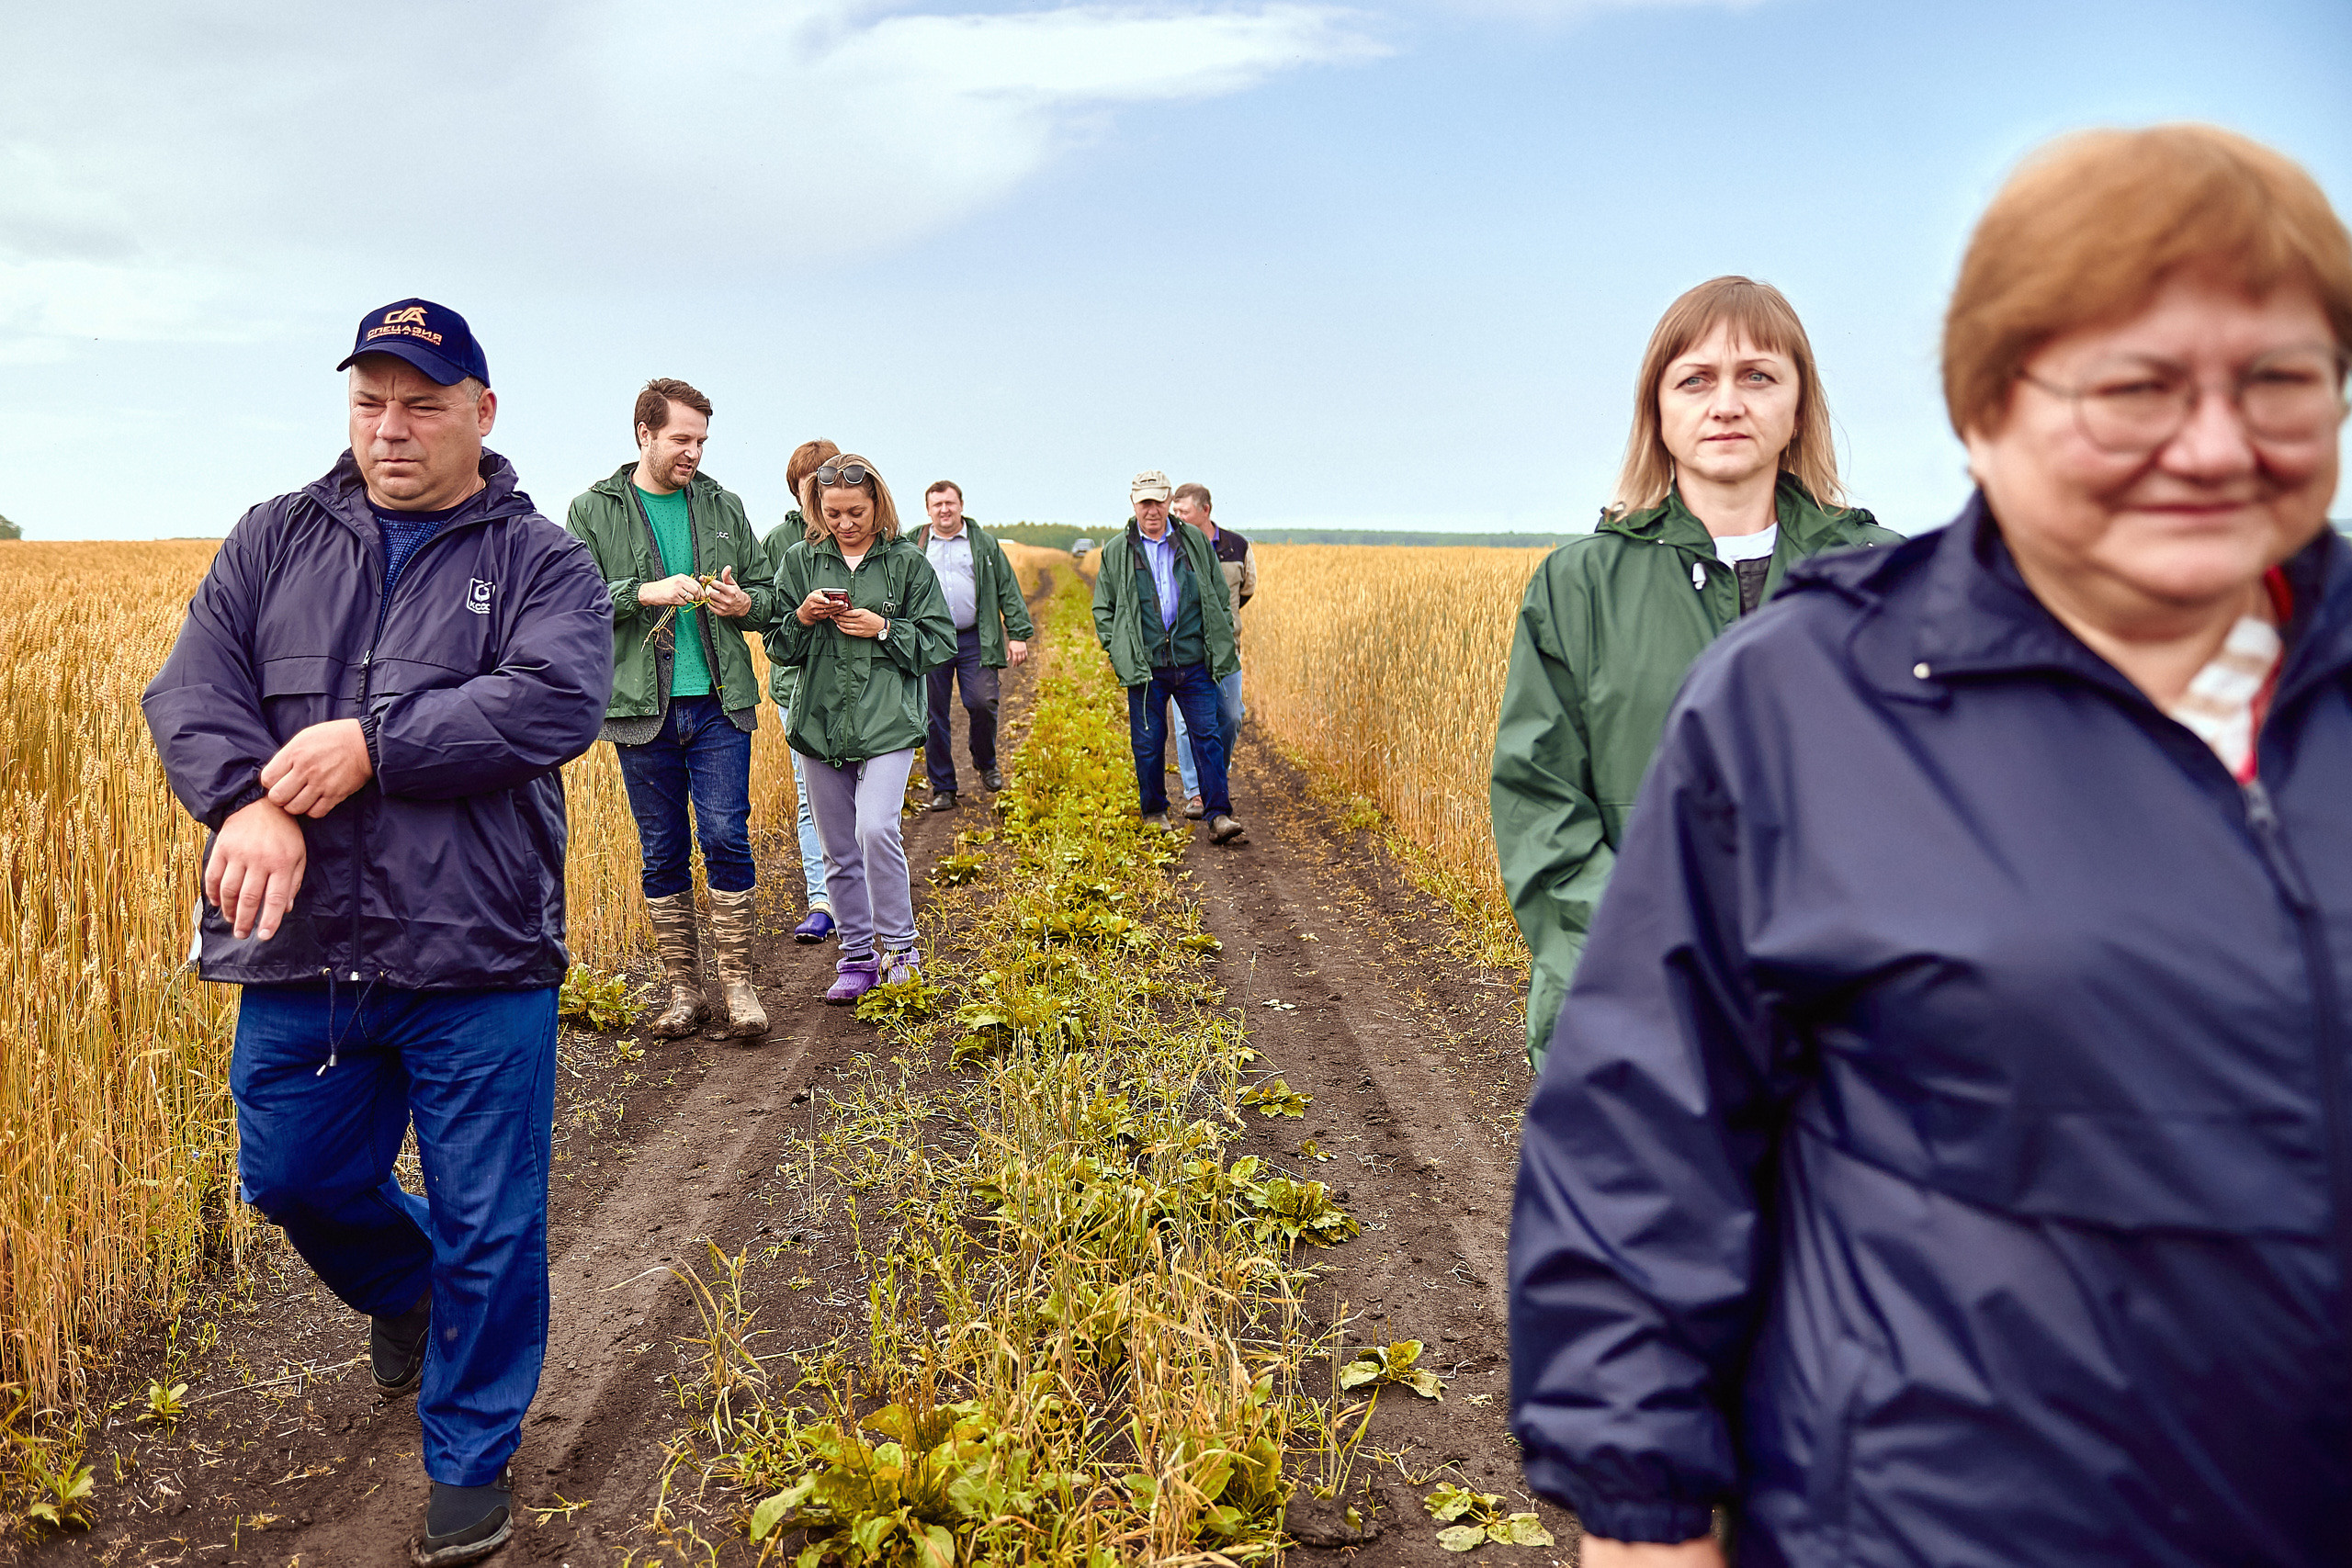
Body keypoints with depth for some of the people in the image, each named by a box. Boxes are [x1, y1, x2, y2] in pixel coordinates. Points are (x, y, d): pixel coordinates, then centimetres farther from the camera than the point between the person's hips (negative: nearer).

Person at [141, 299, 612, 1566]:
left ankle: (470, 1462, 27)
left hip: (477, 957, -3)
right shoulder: (274, 542, 10)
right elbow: (191, 690, 0)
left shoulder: (539, 561, 0)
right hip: (299, 950, 4)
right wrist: (248, 802, -20)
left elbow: (556, 702, -16)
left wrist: (373, 745, -21)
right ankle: (402, 1285, 51)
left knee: (488, 1225, 5)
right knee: (291, 1178, 18)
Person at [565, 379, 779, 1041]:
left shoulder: (723, 506, 10)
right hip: (641, 709, -1)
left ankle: (739, 987, 5)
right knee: (664, 854, 6)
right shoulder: (594, 510, 4)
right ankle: (683, 991, 17)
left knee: (726, 838, -5)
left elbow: (768, 594, 14)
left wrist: (744, 603, -9)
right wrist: (644, 592, -18)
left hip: (720, 704, 1)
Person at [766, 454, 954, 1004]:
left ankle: (899, 947, -3)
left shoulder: (908, 561, 0)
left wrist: (883, 629, -12)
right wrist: (801, 618, -11)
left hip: (888, 723, -3)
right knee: (839, 852, 8)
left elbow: (940, 643, 1)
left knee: (875, 828, -21)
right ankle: (857, 958, 22)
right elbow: (779, 648, 9)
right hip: (820, 724, 3)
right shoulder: (799, 562, 7)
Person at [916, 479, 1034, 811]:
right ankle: (942, 787, 11)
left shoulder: (984, 544, 9)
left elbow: (1008, 591, 8)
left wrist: (1018, 634, 0)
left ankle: (985, 764, 17)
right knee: (933, 715, 1)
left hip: (974, 640, -1)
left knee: (982, 703, -12)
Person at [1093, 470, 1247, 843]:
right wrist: (1116, 649, -1)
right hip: (1145, 666, 0)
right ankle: (1154, 813, 22)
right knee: (1148, 742, 7)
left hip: (1193, 662, 0)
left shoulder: (1194, 541, 8)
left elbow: (1219, 595, 14)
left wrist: (1223, 641, 6)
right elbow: (1103, 608, 12)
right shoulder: (1116, 552, 6)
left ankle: (1219, 815, -1)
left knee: (1208, 736, -3)